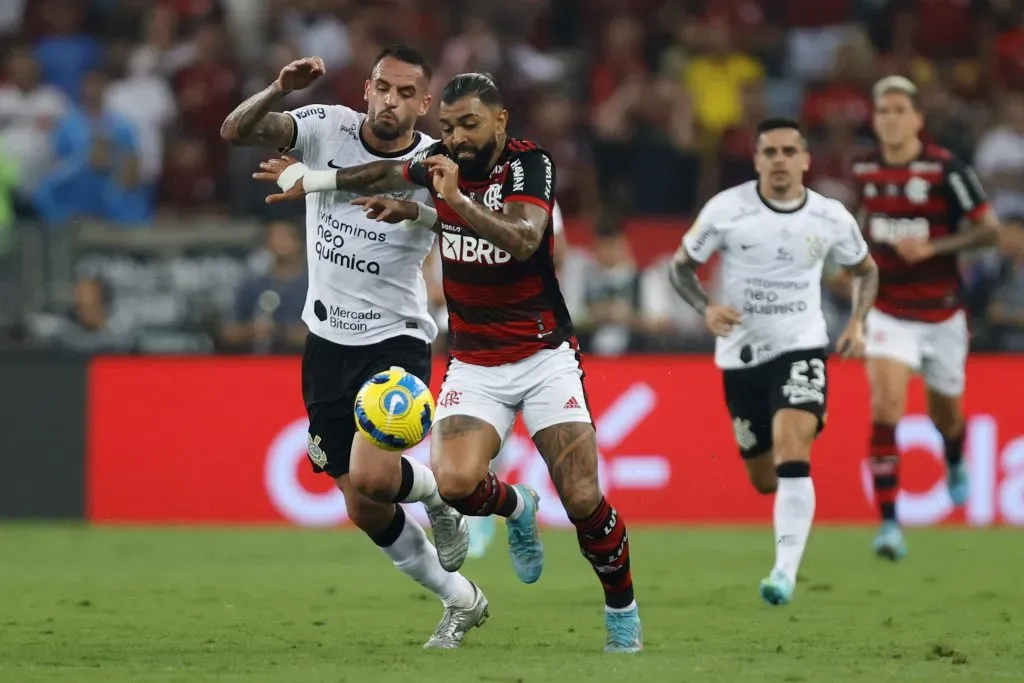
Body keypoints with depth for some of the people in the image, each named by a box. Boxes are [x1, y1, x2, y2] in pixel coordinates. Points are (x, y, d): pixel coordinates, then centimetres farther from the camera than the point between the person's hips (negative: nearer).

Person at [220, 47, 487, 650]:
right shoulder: (327, 128, -7)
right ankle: (461, 600, 27)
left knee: (372, 478, -26)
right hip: (327, 342, 3)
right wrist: (281, 90, -33)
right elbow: (237, 130, -14)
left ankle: (434, 491, 10)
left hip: (396, 338, -3)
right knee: (365, 511, 6)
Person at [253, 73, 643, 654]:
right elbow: (389, 174, 19)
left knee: (583, 502, -13)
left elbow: (523, 240, -31)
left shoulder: (529, 164, -14)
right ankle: (516, 507, 13)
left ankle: (623, 610, 14)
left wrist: (457, 199, -40)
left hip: (545, 355, -3)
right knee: (455, 482, -23)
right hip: (474, 363, 3)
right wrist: (310, 178, 17)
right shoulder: (444, 163, -1)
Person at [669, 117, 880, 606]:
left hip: (800, 347, -1)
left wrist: (857, 323, -1)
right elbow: (681, 266, 1)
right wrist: (706, 308, -18)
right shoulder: (726, 209, -9)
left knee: (792, 456, -24)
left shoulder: (831, 218, -4)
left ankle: (786, 572, -28)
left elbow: (865, 270, 15)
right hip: (741, 354, 1)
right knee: (763, 481, 10)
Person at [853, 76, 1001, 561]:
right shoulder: (865, 171, -1)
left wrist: (933, 247, -25)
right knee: (885, 409, -18)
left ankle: (955, 465, 54)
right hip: (889, 315, 1)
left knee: (945, 416, 16)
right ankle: (889, 525, -18)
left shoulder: (945, 169, -14)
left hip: (942, 315, -1)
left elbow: (989, 229, -14)